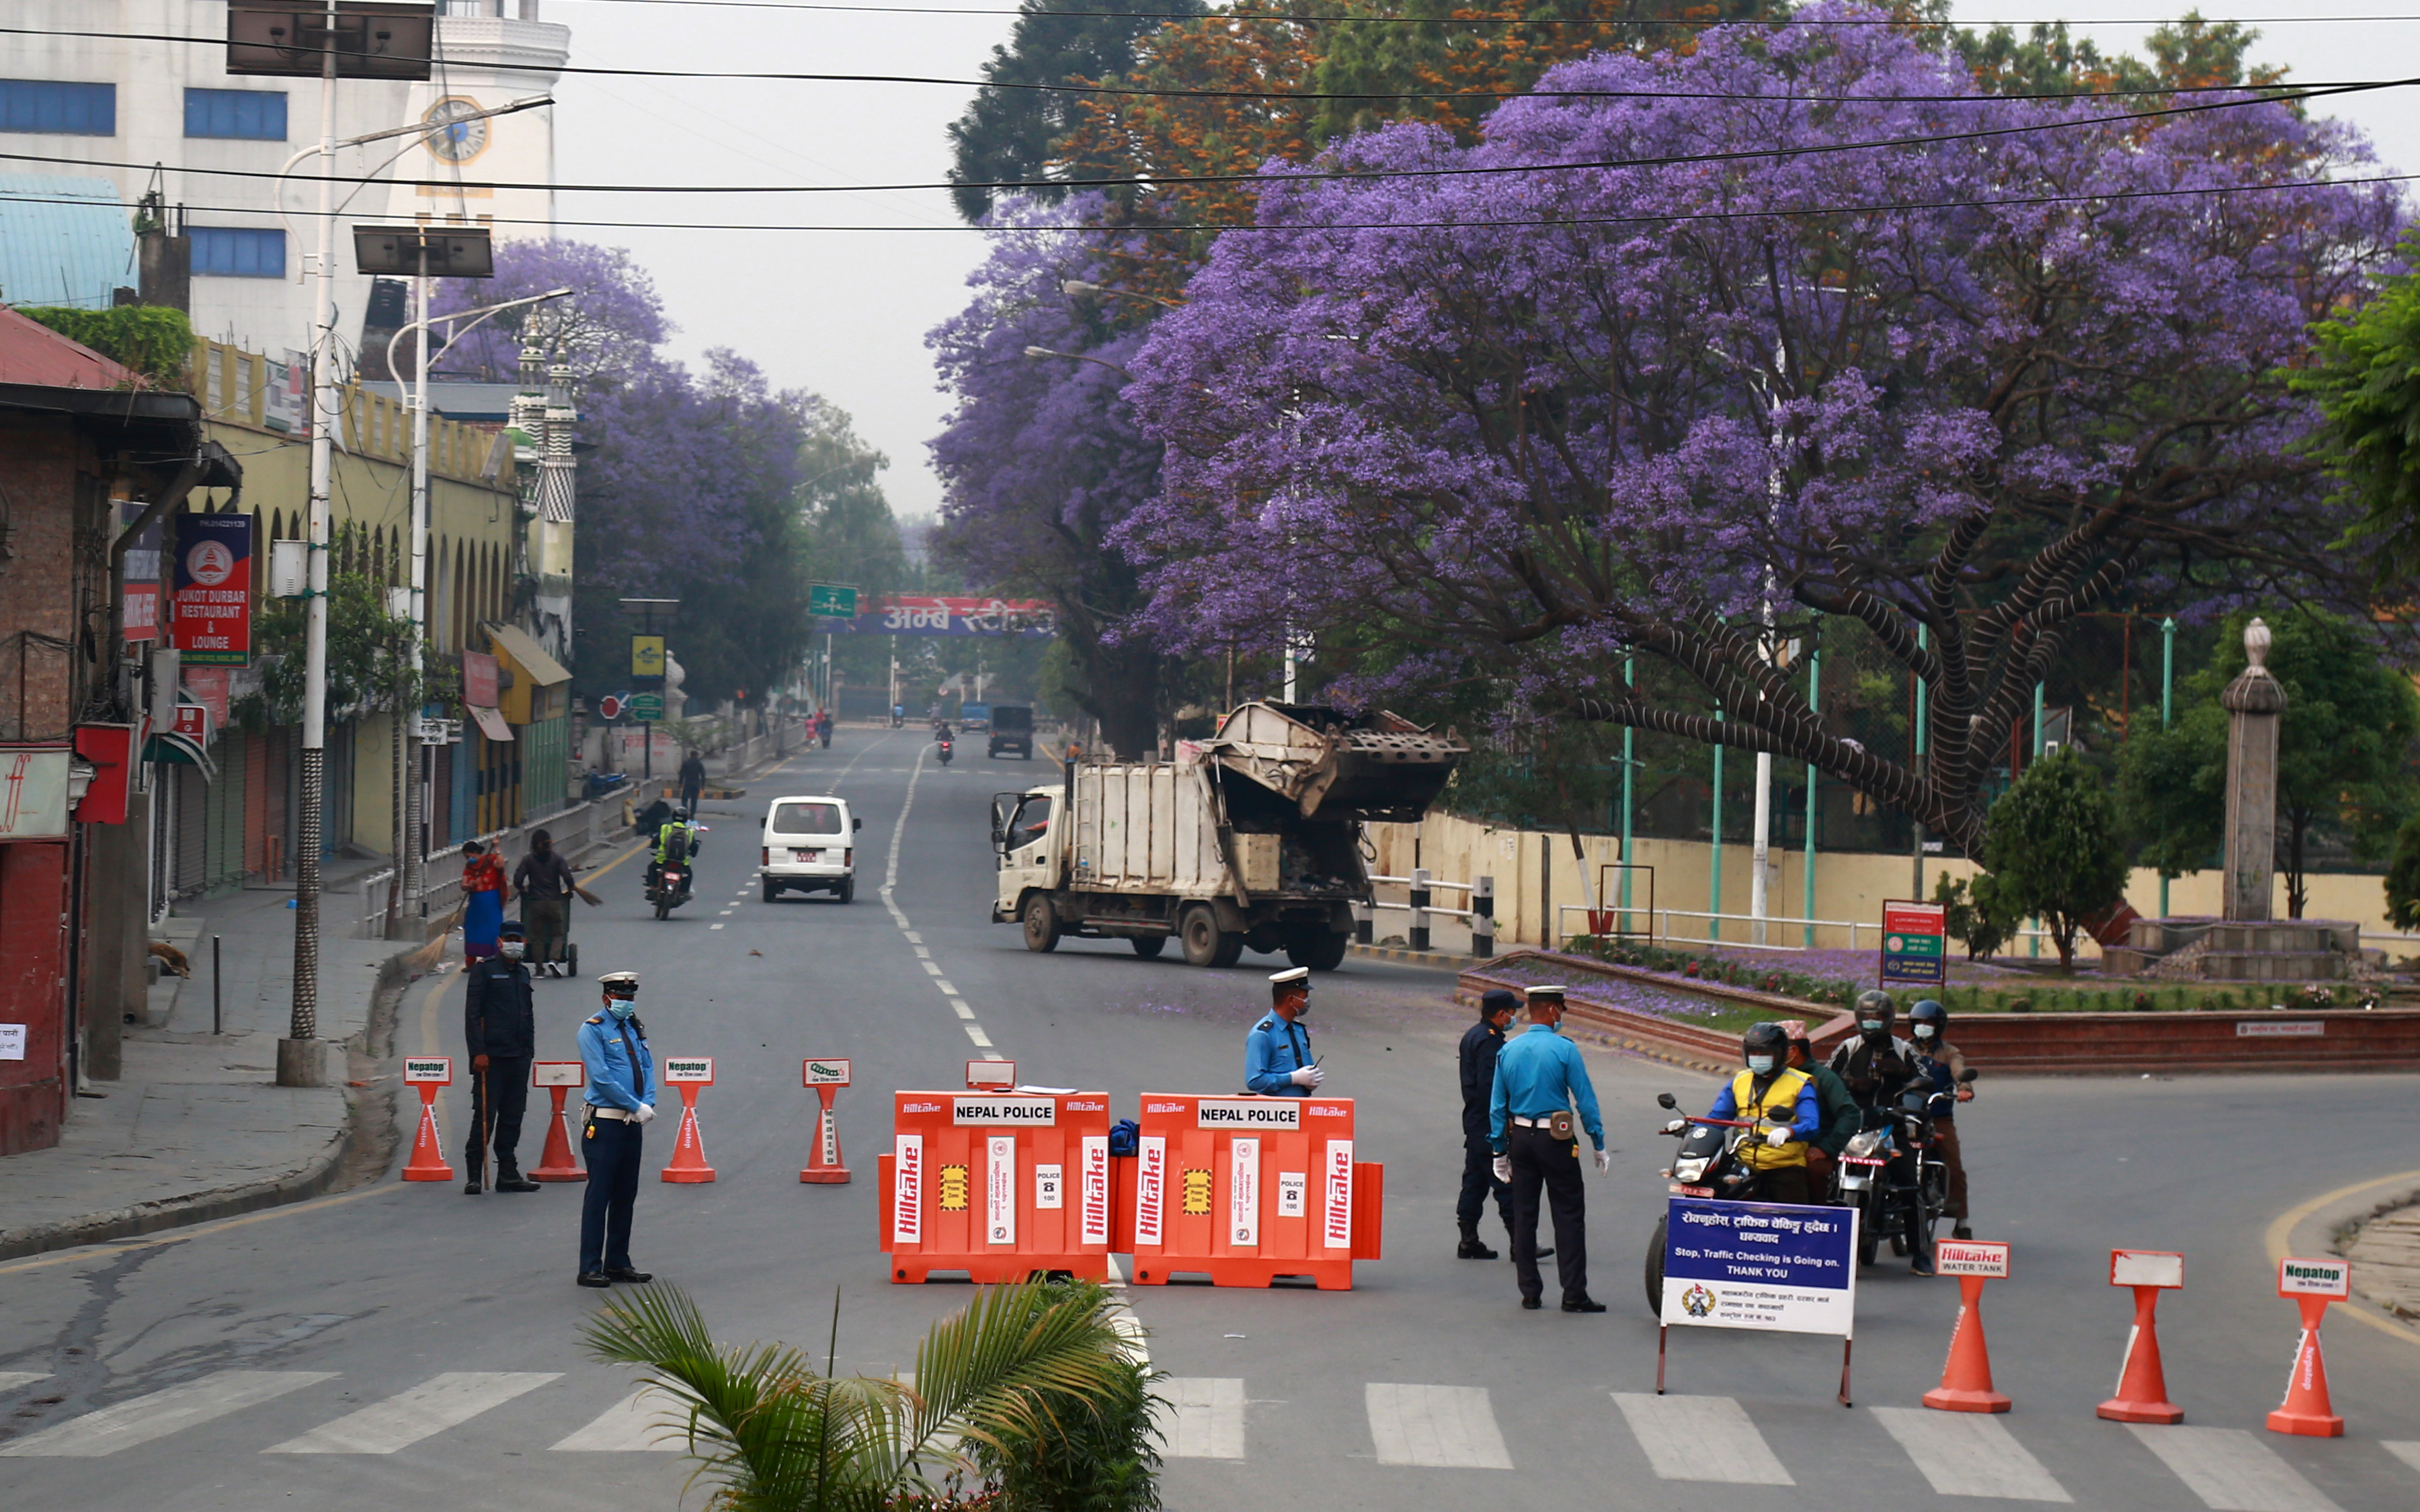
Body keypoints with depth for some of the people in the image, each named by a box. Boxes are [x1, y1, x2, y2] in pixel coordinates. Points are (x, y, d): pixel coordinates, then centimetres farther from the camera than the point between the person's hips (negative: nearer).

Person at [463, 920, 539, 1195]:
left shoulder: (523, 973, 18)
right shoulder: (484, 970, -3)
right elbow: (472, 1014, -8)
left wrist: (529, 1049, 16)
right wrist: (478, 1052, -15)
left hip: (519, 1057, 6)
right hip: (491, 1056, -6)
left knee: (513, 1116, 8)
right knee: (485, 1115, -6)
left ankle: (508, 1174, 13)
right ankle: (474, 1175, -1)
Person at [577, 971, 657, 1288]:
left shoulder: (635, 1028, 15)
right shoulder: (593, 1030, -6)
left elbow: (647, 1068, 13)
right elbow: (602, 1078, -14)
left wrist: (648, 1104, -6)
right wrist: (637, 1107, -16)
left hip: (633, 1122, 7)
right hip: (604, 1122, -7)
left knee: (626, 1194, 10)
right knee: (599, 1194, -6)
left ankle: (618, 1262, 18)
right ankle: (590, 1268, -4)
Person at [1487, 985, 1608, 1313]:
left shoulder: (1508, 1050, 4)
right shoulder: (1564, 1049, -10)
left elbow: (1497, 1105, 7)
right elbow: (1586, 1100, -9)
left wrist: (1500, 1151, 13)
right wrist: (1599, 1146, -2)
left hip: (1519, 1138, 5)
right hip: (1555, 1139, -5)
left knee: (1524, 1215, 9)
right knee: (1569, 1215, 0)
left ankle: (1530, 1293, 11)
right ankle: (1574, 1294, -2)